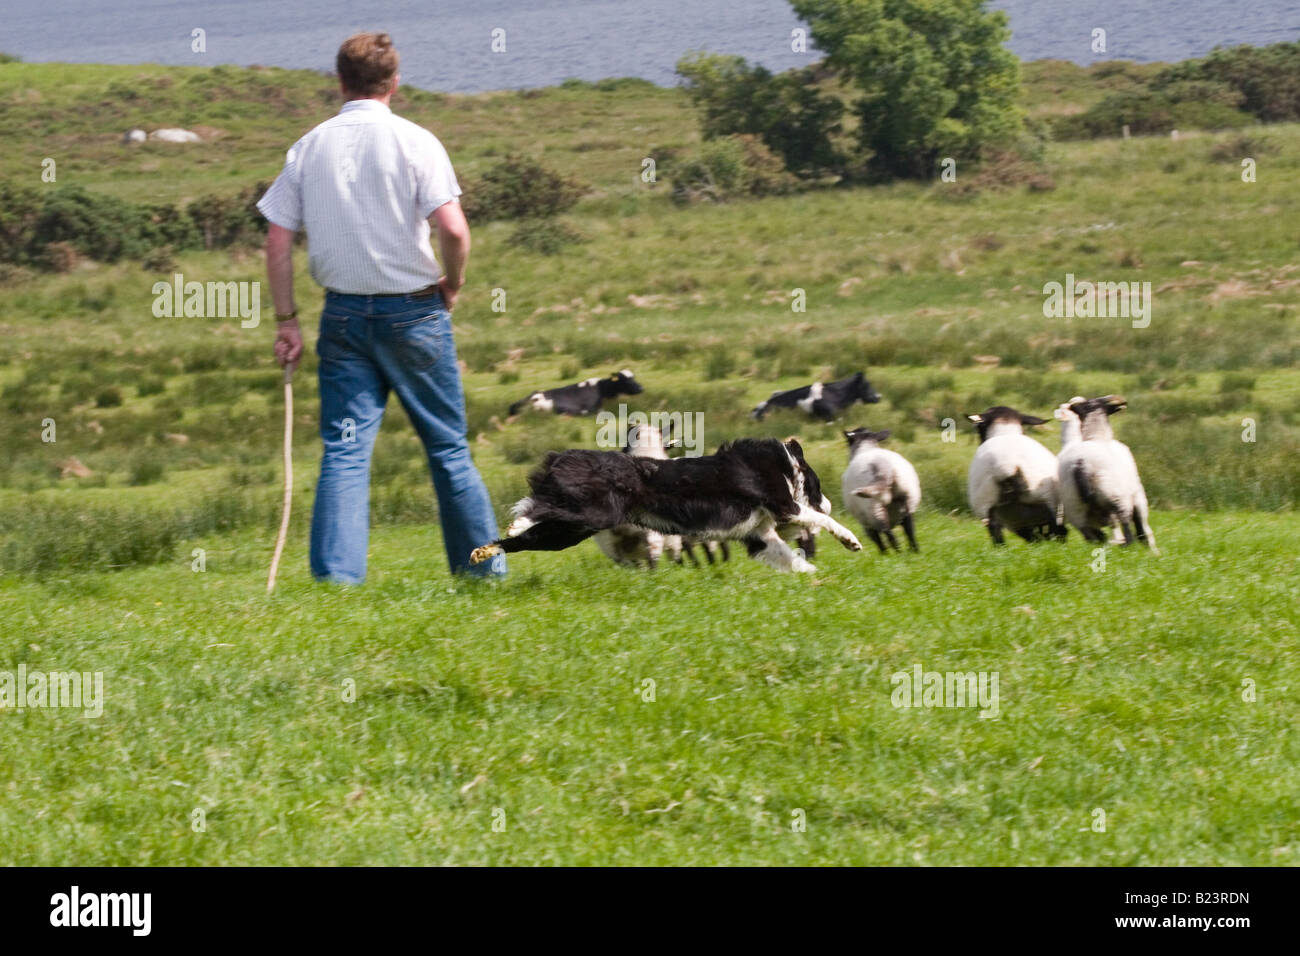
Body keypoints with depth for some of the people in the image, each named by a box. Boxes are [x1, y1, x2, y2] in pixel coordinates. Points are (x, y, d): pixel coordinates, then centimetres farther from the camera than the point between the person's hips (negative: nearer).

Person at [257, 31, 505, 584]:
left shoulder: (310, 147, 3)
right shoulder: (413, 142, -8)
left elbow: (278, 240, 2)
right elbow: (453, 229, -17)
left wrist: (286, 321, 7)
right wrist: (451, 286, 1)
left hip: (343, 313, 2)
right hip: (413, 311, -2)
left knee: (344, 450, 2)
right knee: (447, 447, 10)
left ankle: (335, 575, -8)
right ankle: (481, 566, 18)